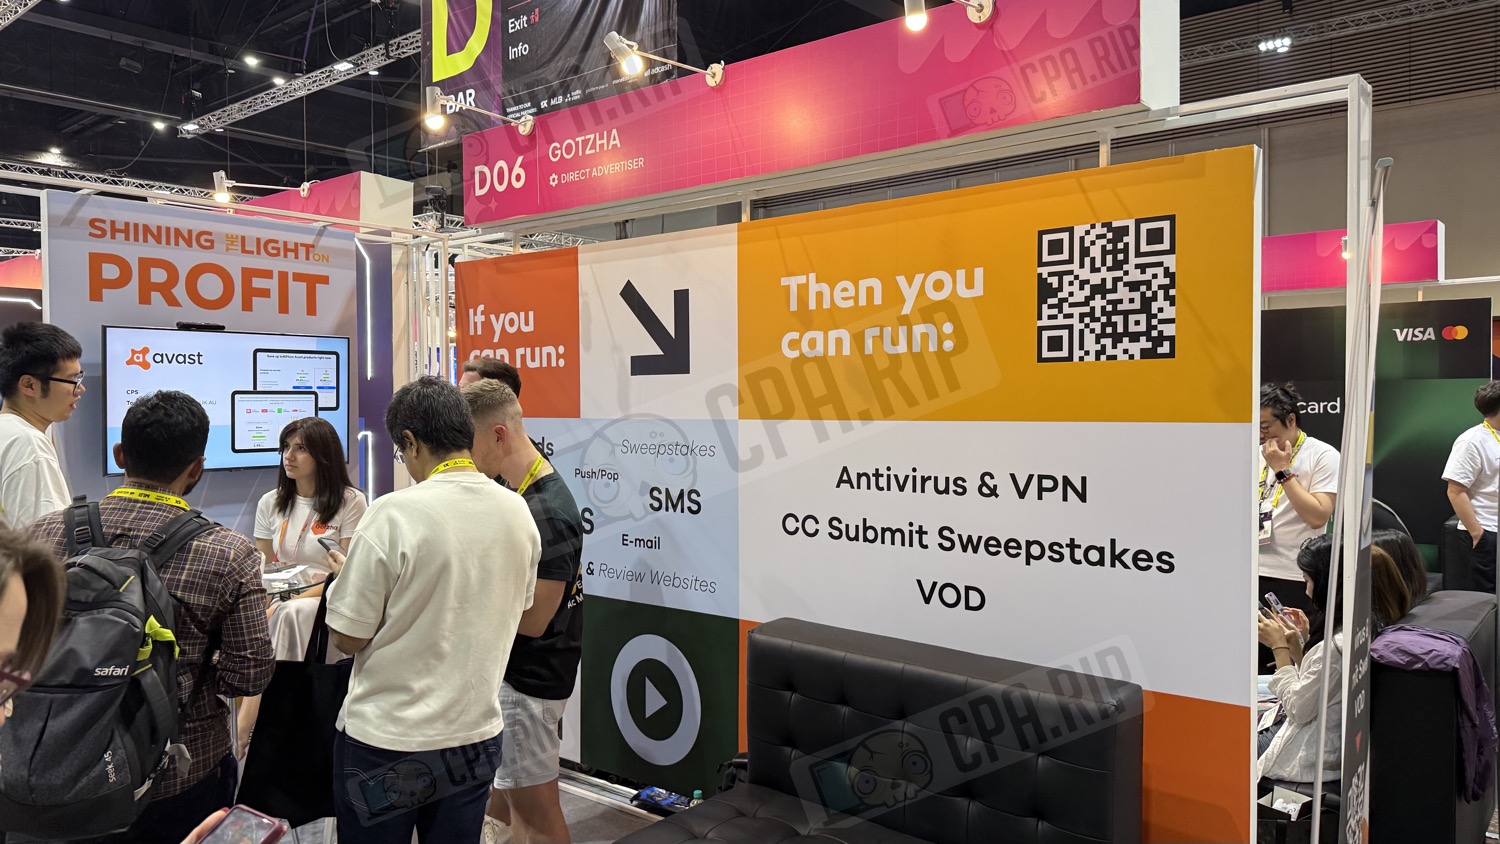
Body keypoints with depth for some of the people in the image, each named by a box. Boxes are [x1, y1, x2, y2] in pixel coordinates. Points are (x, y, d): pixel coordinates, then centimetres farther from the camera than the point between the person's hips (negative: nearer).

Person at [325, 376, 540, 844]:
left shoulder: (394, 514, -20)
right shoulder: (518, 512, -3)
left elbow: (348, 638, -14)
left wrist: (348, 576, 6)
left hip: (386, 744, -4)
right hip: (478, 735, 4)